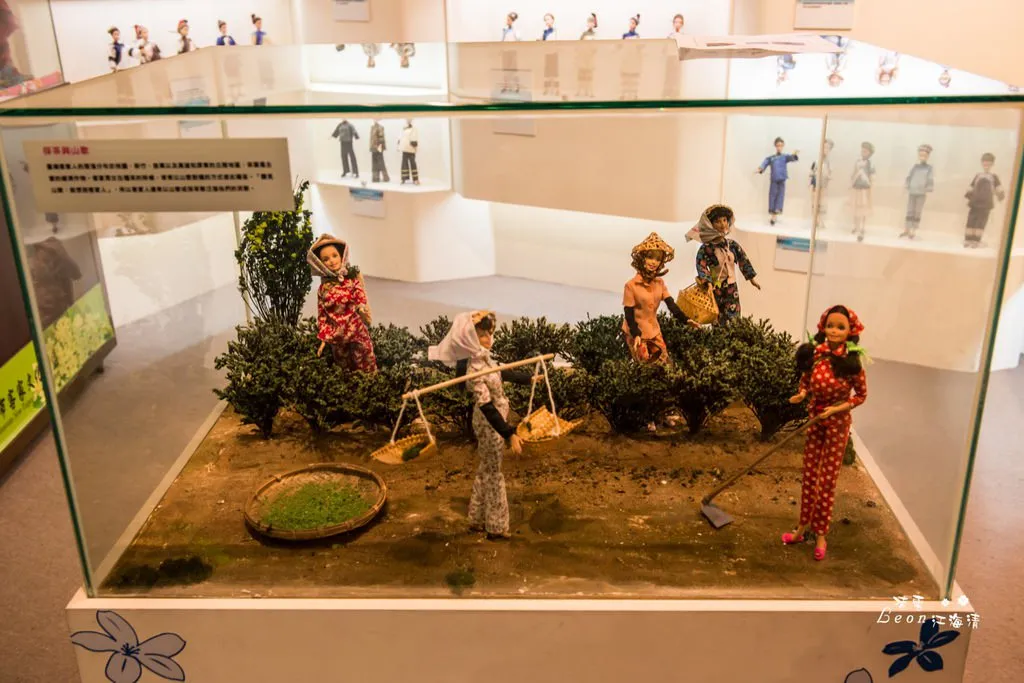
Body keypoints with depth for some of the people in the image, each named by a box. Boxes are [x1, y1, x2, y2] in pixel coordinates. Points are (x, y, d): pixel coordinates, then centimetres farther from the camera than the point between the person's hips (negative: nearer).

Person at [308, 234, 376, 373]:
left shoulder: (352, 280, -6)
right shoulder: (323, 288, -2)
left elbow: (361, 300, -9)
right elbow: (322, 315, 3)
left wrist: (361, 309, -32)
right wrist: (323, 339, 1)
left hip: (357, 333, -2)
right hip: (337, 337, 2)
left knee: (366, 370, 4)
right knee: (345, 372, 15)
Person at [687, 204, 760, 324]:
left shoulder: (733, 245, 0)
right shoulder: (706, 249, -14)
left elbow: (744, 260, 10)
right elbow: (701, 266, -23)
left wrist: (752, 278, 14)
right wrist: (708, 282, -36)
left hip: (732, 288, 3)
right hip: (716, 289, -3)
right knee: (717, 322, 6)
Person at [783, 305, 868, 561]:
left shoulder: (852, 362, -17)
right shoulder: (814, 354, -9)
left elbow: (861, 395, -5)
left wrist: (836, 409, -18)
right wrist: (802, 393, -13)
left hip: (837, 422, -3)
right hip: (814, 419, 3)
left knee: (827, 480, 5)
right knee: (809, 476, 13)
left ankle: (821, 534, 19)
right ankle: (802, 527, 26)